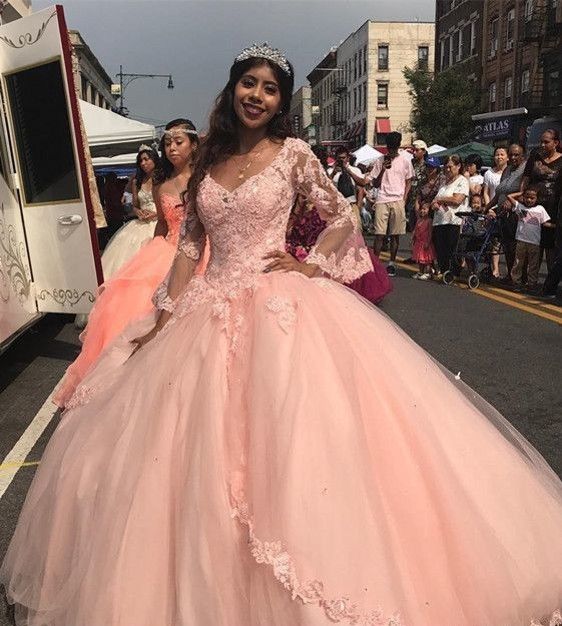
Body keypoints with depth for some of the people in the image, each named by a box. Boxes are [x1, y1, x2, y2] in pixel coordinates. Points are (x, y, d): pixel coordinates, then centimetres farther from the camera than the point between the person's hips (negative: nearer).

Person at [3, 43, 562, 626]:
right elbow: (189, 244, 10)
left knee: (286, 437, -7)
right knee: (204, 448, 6)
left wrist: (310, 265, -5)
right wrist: (165, 317, 4)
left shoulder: (292, 153, 3)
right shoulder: (208, 161, 12)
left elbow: (343, 217, 9)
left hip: (282, 308, -4)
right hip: (212, 311, 4)